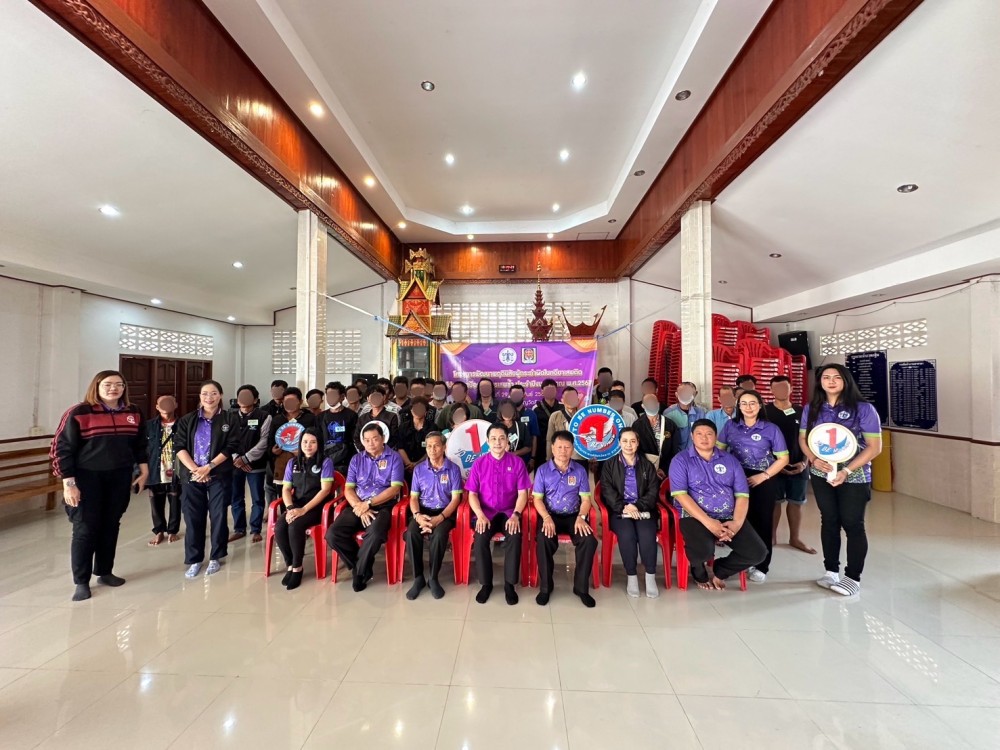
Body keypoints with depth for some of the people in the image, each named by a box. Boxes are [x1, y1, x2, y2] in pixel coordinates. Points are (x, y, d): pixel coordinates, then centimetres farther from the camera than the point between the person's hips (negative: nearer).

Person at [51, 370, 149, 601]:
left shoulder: (134, 413, 2)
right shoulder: (78, 413, -11)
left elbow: (140, 444, 11)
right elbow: (62, 449, -9)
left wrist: (144, 471, 9)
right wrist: (68, 483, -12)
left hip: (120, 478, 4)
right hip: (87, 479, -3)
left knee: (111, 526, 12)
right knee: (85, 529, 1)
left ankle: (105, 572, 27)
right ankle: (81, 581, 15)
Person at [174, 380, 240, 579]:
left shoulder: (230, 419, -1)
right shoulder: (187, 420, 6)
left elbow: (231, 447, -8)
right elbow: (179, 446, -1)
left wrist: (208, 467, -15)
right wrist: (194, 469, -14)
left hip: (220, 476, -2)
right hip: (191, 476, 2)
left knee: (218, 516, 5)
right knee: (193, 518, 6)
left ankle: (215, 558, 20)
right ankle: (194, 560, 21)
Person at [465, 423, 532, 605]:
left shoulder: (517, 462, 0)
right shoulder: (479, 463, 2)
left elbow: (522, 493, -2)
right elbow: (472, 494, 1)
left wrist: (516, 515, -18)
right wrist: (480, 515, -16)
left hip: (509, 512, 0)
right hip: (486, 513, 1)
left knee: (515, 536, -30)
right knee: (480, 538, -28)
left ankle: (509, 584, -10)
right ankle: (486, 583, -6)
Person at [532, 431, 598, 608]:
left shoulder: (580, 470, 4)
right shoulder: (543, 470, 0)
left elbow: (586, 498, 2)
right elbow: (537, 498, -3)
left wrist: (581, 517, -17)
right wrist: (546, 518, -20)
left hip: (573, 515, 2)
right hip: (550, 515, -1)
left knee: (590, 541, -25)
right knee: (543, 540, -31)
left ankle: (581, 587, -4)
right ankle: (545, 587, -9)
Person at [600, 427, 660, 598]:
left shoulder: (647, 465, 14)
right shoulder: (610, 464, 9)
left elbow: (653, 491, 4)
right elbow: (607, 491, -1)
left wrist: (638, 506, -13)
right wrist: (623, 507, -17)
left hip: (643, 510, 1)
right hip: (619, 511, -1)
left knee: (647, 535, -29)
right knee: (627, 534, -30)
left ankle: (650, 576, -11)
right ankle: (631, 576, -12)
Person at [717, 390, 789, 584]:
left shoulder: (771, 429, -3)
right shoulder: (730, 425, 3)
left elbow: (783, 458, -3)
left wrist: (763, 476, -12)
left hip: (764, 480, -1)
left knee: (762, 521, 6)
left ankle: (761, 566, 20)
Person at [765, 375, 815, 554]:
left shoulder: (801, 412, 5)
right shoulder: (765, 412, -5)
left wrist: (804, 462, -3)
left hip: (798, 466, 3)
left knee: (796, 502, 11)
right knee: (774, 501, 6)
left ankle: (795, 538, 25)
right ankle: (771, 536, 18)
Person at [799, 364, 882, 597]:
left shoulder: (863, 408, -8)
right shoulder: (811, 408, 4)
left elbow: (875, 446, -11)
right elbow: (803, 438, 8)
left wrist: (847, 470, -19)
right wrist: (814, 459, -12)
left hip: (854, 477, -3)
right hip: (821, 475, 3)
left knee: (852, 525, 3)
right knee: (829, 522, 12)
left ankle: (853, 578, 16)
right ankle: (831, 571, 24)